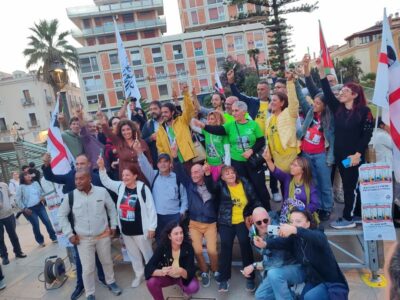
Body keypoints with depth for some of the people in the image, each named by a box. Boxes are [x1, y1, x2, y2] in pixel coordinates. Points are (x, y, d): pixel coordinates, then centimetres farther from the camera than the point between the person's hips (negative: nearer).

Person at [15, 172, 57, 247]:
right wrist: (24, 209, -10)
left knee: (47, 221, 3)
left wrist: (42, 197, -3)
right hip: (30, 209, -3)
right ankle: (40, 241, 23)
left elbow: (41, 192, 17)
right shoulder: (21, 187, -8)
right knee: (36, 225, 3)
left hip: (39, 206, 4)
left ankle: (53, 237, 17)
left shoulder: (35, 183, 4)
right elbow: (18, 200, -6)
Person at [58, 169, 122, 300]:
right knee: (87, 268, 7)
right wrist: (69, 234, -3)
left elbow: (111, 208, 3)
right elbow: (62, 215, 0)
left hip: (103, 235, 1)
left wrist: (113, 225, 4)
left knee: (107, 261, 19)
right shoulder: (70, 196, -13)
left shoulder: (102, 191, -12)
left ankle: (111, 282, 46)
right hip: (83, 239, -1)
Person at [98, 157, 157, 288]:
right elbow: (106, 182, 12)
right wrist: (102, 168, -5)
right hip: (126, 230, 6)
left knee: (147, 254, 10)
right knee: (133, 254, 21)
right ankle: (139, 274, 39)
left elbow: (151, 208, -14)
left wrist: (152, 227, -13)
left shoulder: (143, 188, -17)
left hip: (140, 230, -6)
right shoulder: (120, 186, 1)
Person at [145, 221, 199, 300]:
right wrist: (161, 272, -47)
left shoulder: (188, 247, -24)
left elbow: (190, 272, -25)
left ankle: (184, 288, 6)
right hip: (167, 277, 0)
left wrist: (181, 271, -48)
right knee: (151, 282, -27)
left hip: (183, 277, 0)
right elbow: (148, 268, -27)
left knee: (194, 287, -29)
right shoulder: (162, 247, -22)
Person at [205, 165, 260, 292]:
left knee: (245, 245, -4)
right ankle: (223, 278, 11)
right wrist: (207, 175, -37)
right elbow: (211, 187, -21)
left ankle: (250, 278, 11)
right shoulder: (221, 186, 1)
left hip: (243, 222, 0)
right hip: (226, 223, 0)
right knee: (226, 247, -1)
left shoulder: (245, 184, 3)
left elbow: (255, 200, 7)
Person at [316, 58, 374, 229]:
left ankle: (348, 218, 14)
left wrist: (358, 154, -18)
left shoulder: (364, 111, -9)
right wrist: (321, 70, -10)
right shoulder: (338, 108, 5)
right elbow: (327, 92, -4)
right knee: (350, 185, 15)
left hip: (354, 156, -6)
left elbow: (367, 134, -11)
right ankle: (358, 213, 30)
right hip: (339, 154, 6)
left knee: (350, 186, 2)